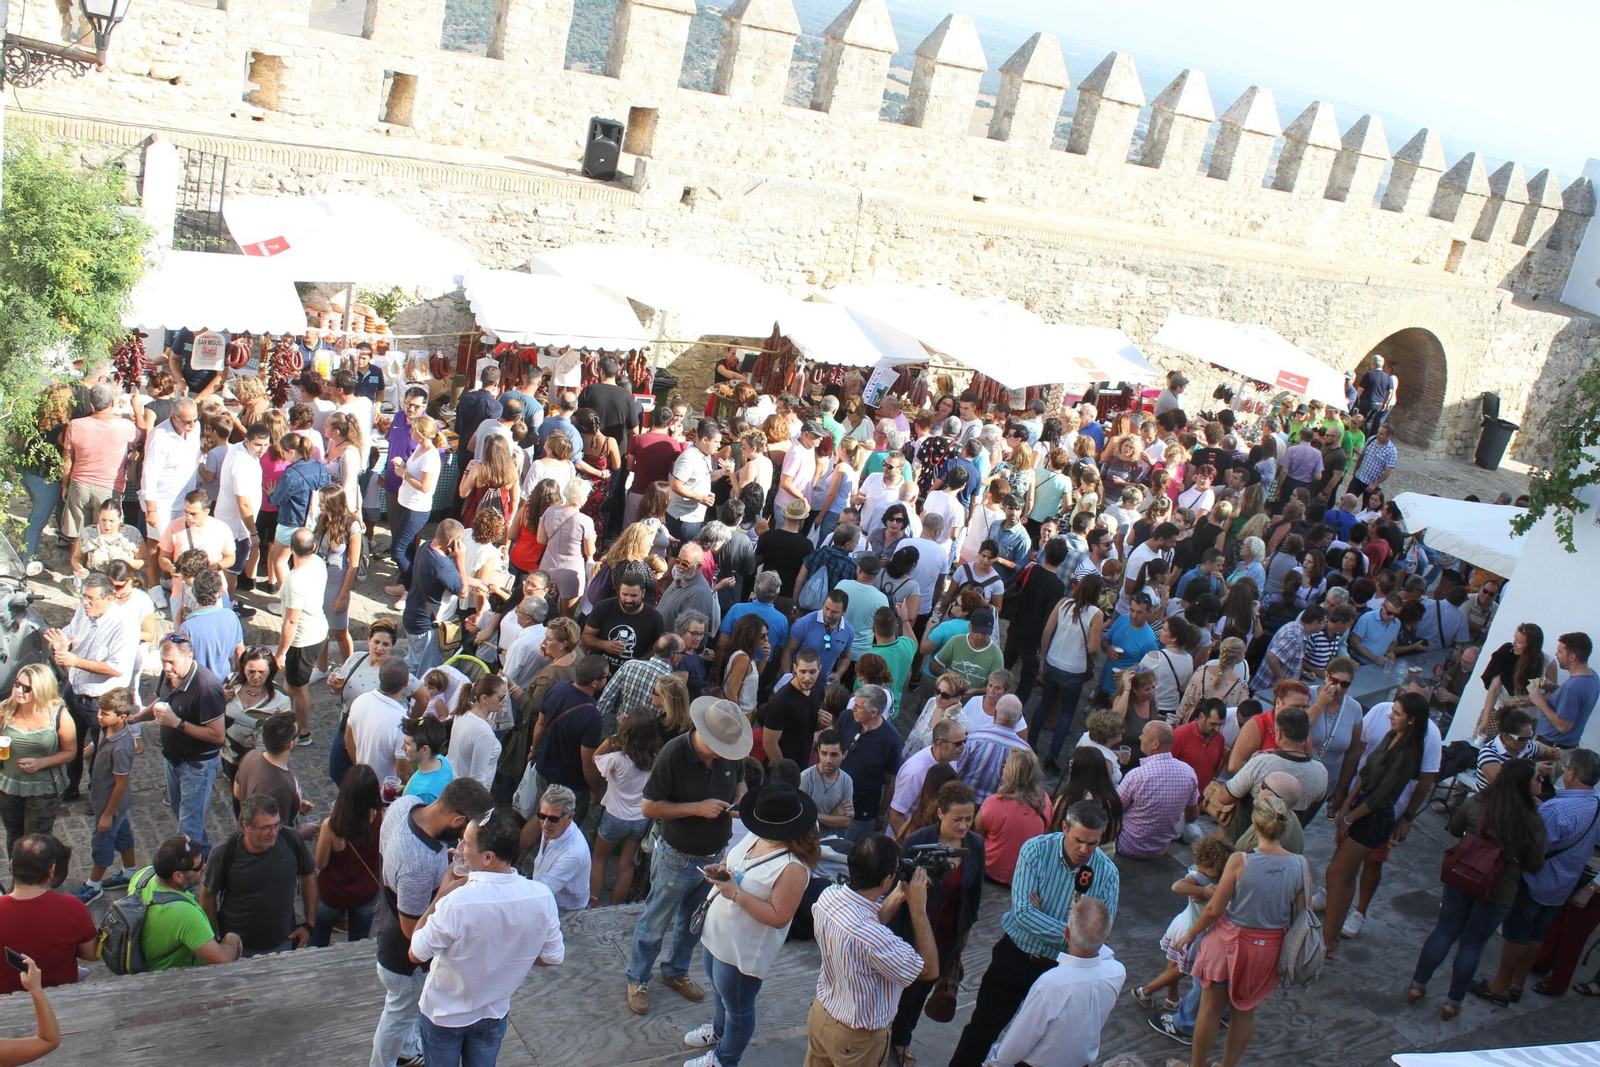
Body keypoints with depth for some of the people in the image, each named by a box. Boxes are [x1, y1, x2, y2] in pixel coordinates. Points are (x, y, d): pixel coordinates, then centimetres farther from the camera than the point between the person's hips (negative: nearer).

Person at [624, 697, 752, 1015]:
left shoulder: (730, 754, -8)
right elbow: (649, 807, -22)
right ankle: (636, 980, 34)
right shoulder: (674, 754, -25)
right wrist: (698, 808, -28)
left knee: (694, 922, 23)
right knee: (655, 923, 12)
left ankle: (675, 972, 46)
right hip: (678, 859, -5)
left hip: (716, 857, 5)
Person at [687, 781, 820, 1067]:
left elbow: (779, 917, -30)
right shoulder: (755, 838, -8)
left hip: (743, 950, -8)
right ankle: (719, 1030, 60)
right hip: (718, 935, 8)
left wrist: (736, 894, -32)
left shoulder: (793, 867, -33)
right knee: (718, 989, 33)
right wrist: (721, 869, -10)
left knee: (736, 1006, 18)